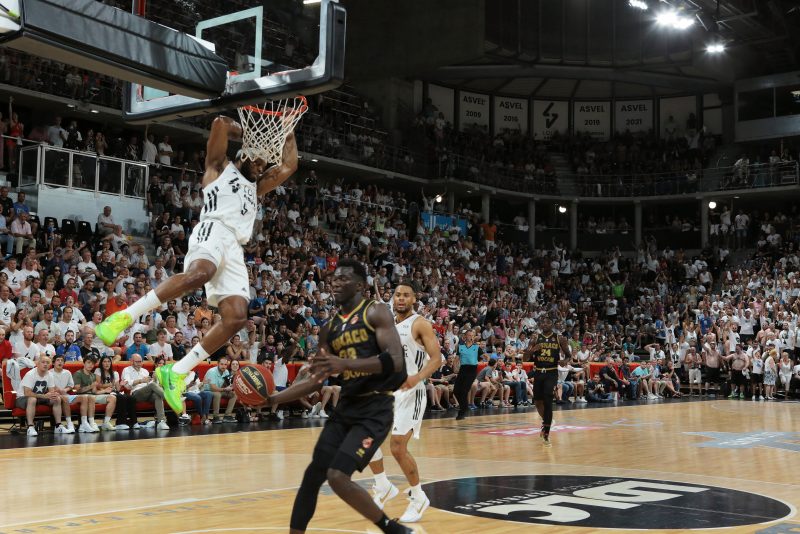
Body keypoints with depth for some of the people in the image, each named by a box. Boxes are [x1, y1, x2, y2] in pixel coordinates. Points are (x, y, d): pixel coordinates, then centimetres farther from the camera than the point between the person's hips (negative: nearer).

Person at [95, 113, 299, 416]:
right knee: (199, 273, -41)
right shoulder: (220, 167, 21)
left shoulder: (255, 188, 38)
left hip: (235, 248, 7)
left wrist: (289, 135, 42)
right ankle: (125, 316, -41)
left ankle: (176, 373, -10)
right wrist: (239, 131, 26)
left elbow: (289, 167, 39)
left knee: (236, 317, -13)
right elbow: (219, 123, 9)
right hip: (214, 230, -7)